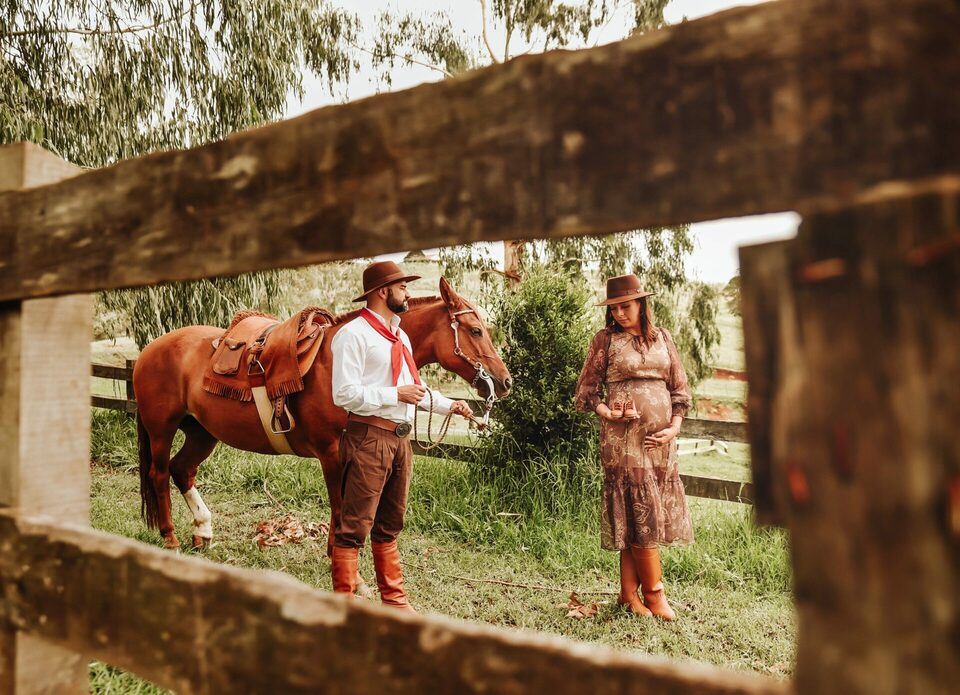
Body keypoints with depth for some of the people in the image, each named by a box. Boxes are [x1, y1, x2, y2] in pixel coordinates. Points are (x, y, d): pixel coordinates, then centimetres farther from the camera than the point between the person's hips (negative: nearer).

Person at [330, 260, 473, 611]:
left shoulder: (400, 336, 17)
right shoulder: (353, 334, -11)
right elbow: (344, 394, -19)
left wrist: (449, 405, 12)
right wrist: (396, 394, -18)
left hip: (399, 439, 9)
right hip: (368, 438, -9)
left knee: (390, 526, 18)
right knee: (354, 527, 0)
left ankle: (394, 599, 29)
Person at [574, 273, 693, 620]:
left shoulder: (662, 338, 11)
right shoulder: (606, 339, 0)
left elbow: (680, 387, 13)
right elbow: (586, 389, 1)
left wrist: (674, 426, 0)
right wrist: (607, 412, -16)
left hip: (660, 436, 4)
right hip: (624, 436, -4)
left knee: (635, 517, 9)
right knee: (642, 512, -4)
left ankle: (629, 593, 19)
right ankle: (655, 594, 10)